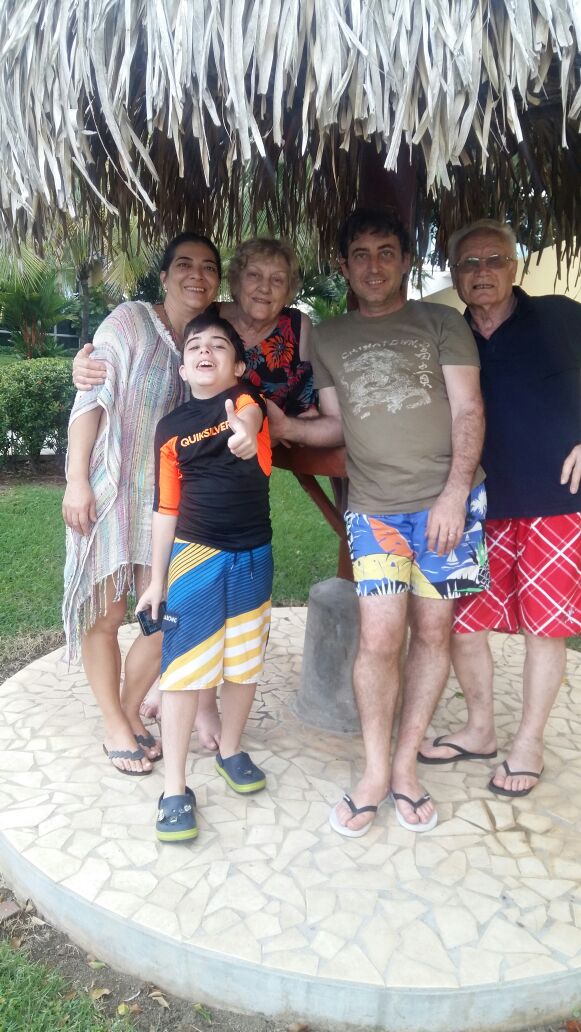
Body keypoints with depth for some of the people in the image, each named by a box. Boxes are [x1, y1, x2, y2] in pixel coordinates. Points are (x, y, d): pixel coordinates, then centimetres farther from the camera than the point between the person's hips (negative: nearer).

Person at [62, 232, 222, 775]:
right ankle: (114, 725, 25)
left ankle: (130, 711, 29)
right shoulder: (130, 321, -8)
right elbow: (91, 400, -10)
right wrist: (76, 479, -15)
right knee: (106, 615, 5)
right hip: (110, 489, -4)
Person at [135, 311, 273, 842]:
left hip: (254, 555, 1)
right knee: (183, 669, -3)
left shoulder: (246, 398, -2)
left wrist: (245, 432, -54)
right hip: (195, 555, 0)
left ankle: (230, 750, 36)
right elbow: (166, 508, 4)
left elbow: (249, 416, -29)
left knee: (245, 661, 13)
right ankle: (175, 789, 8)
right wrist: (156, 578, 4)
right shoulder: (171, 427, 1)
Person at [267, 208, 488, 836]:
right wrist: (287, 427, -4)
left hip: (448, 500, 0)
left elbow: (468, 411, 0)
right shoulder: (326, 339, 15)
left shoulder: (441, 323, 7)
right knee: (380, 636, -9)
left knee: (432, 630, 4)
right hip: (374, 506, 1)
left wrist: (454, 492, -11)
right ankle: (375, 770, 11)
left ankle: (405, 764, 20)